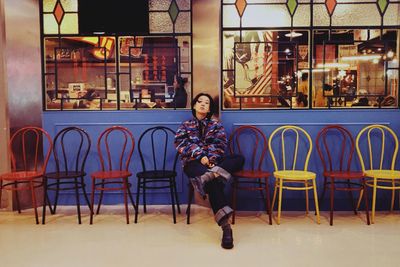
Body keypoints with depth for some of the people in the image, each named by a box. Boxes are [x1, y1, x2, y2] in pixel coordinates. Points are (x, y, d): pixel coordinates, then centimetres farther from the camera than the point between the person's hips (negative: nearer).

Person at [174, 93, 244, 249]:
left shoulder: (216, 125, 22)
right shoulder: (185, 126, 19)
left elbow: (219, 145, 6)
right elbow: (181, 143, 0)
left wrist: (211, 158, -15)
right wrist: (200, 156, -15)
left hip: (213, 161, 3)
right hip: (194, 163, -3)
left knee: (239, 159, -26)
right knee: (213, 181, -36)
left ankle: (211, 174, -51)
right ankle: (225, 225, -48)